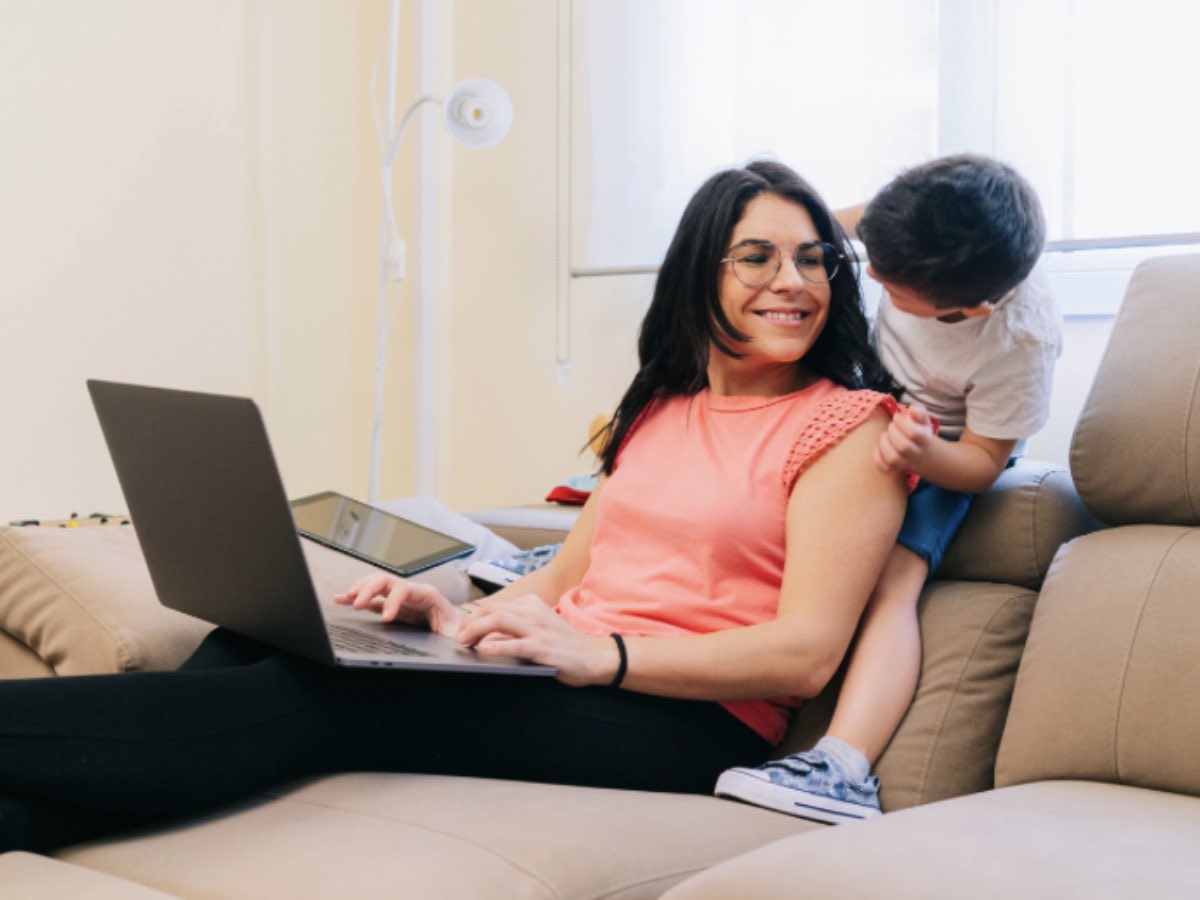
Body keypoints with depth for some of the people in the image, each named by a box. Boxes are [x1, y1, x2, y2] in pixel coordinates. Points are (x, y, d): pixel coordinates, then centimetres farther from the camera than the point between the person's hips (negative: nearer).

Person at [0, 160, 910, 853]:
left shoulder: (849, 427, 0)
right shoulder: (658, 410, 22)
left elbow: (806, 653, -11)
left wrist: (600, 655, -22)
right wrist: (456, 615, -1)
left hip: (690, 723, -7)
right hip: (575, 681, 7)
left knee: (315, 699, -25)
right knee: (259, 641, -15)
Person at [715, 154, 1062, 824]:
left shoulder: (1019, 342, -37)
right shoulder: (928, 219, -26)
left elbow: (983, 460, -23)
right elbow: (858, 217, 1)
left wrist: (921, 456, -43)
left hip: (947, 448, -7)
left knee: (894, 577, -29)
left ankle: (843, 768, -41)